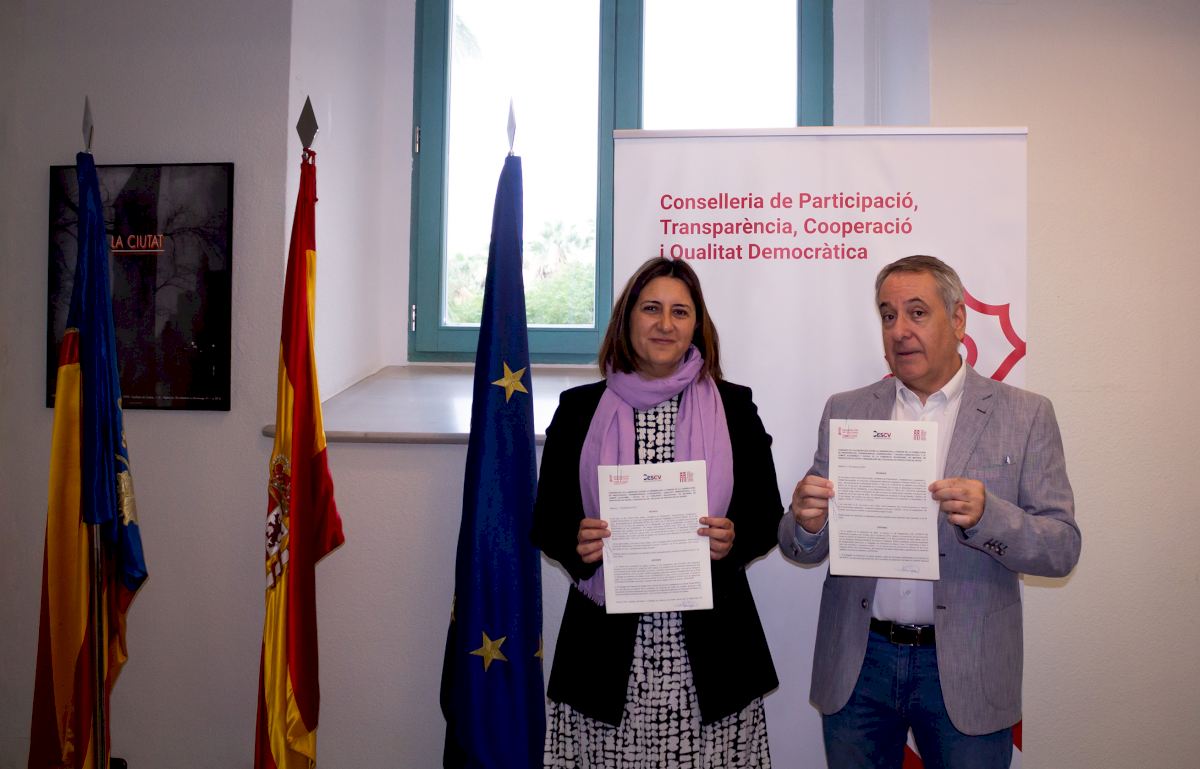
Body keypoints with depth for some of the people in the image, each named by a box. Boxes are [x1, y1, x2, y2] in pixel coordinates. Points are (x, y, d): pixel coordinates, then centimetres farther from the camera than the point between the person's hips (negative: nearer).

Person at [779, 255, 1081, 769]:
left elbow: (1062, 548, -5)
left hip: (964, 670, -1)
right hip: (857, 664, 2)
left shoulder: (1024, 415, -2)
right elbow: (801, 550, 4)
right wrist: (807, 524, -19)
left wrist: (987, 515, -24)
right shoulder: (845, 411, 4)